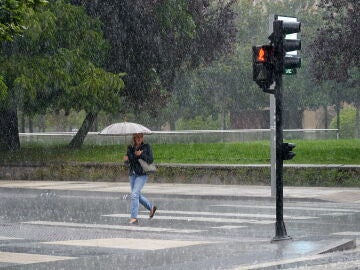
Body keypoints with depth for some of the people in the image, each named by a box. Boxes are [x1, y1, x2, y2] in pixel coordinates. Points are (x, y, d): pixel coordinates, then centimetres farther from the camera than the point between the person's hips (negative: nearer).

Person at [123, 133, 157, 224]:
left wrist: (141, 154, -19)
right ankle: (151, 207, 39)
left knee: (134, 194, -16)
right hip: (132, 174, 6)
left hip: (142, 174, -6)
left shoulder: (146, 147, -3)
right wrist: (126, 159, -17)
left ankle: (134, 217, -13)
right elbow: (127, 159, 5)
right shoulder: (130, 147, 8)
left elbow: (151, 160, -7)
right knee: (138, 195, 16)